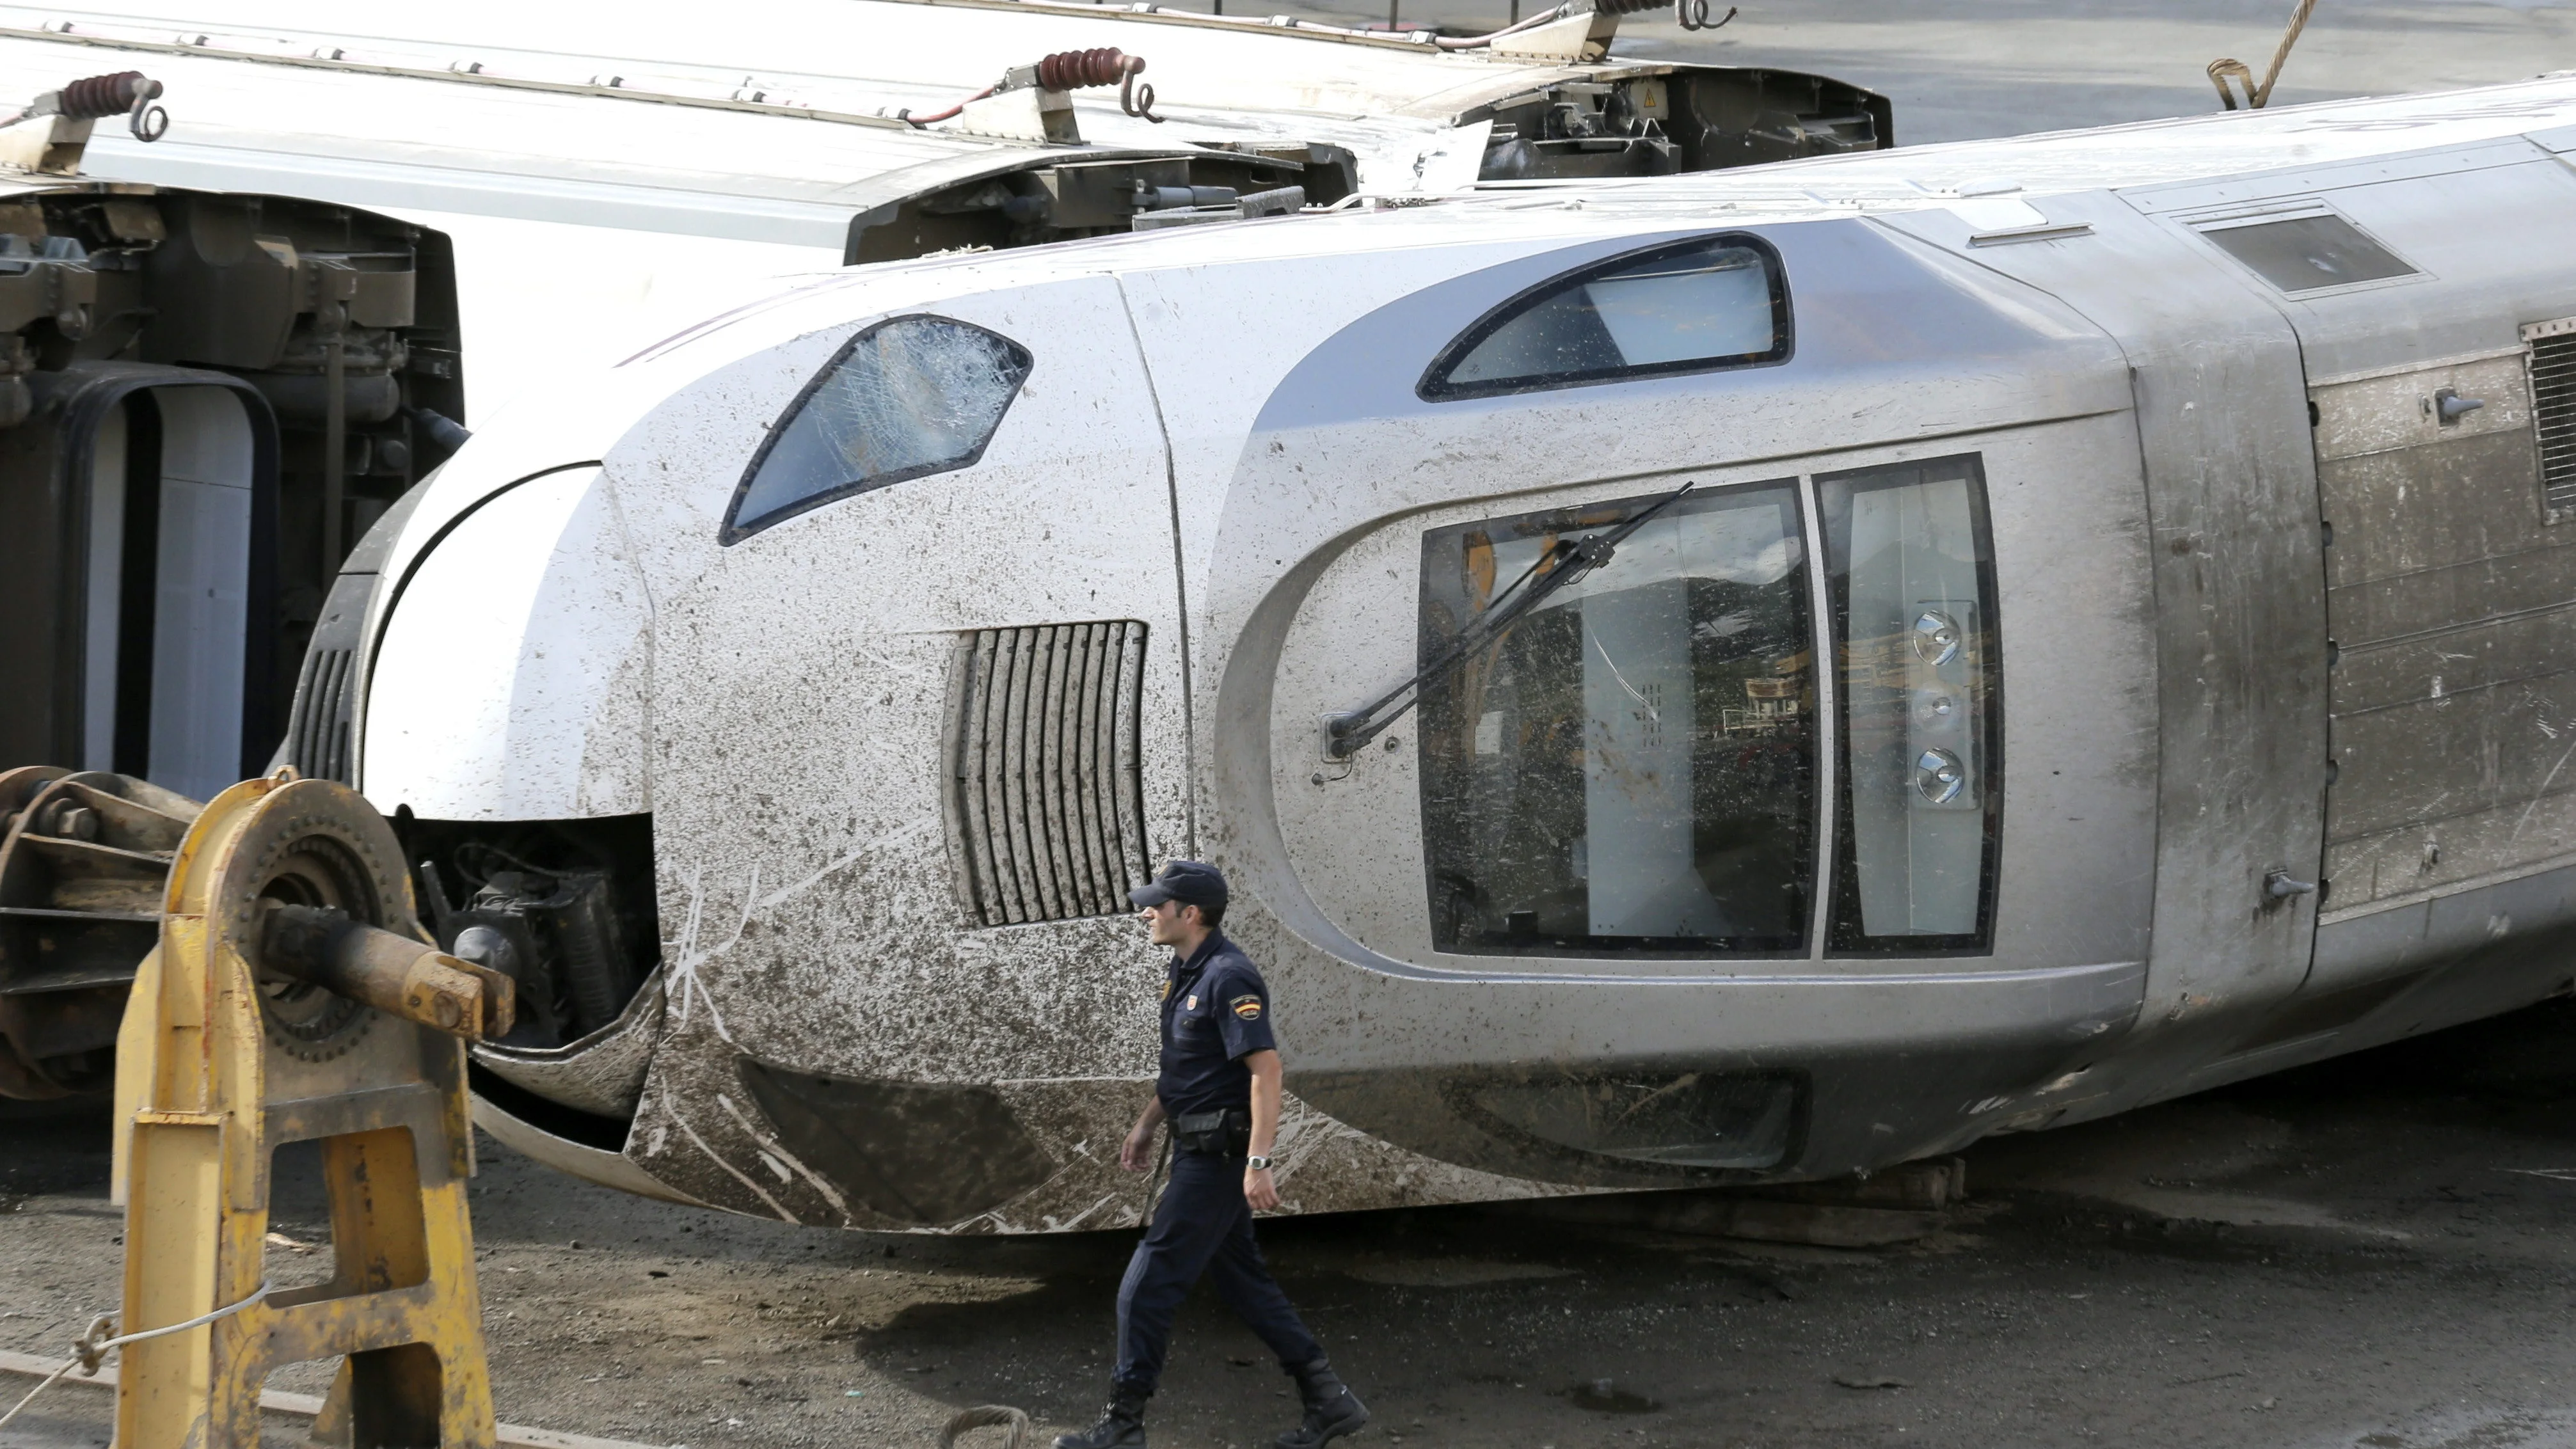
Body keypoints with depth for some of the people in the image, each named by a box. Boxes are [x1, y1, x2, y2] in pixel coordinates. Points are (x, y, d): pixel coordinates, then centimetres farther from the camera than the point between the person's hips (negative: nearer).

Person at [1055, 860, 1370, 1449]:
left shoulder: (1228, 978, -20)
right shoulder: (1184, 971, 11)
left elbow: (1265, 1069, -25)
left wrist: (1258, 1162, -29)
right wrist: (1147, 1125, 26)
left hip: (1217, 1158, -11)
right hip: (1199, 1151, 11)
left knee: (1148, 1286, -6)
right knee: (1242, 1280, 16)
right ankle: (1328, 1400, 21)